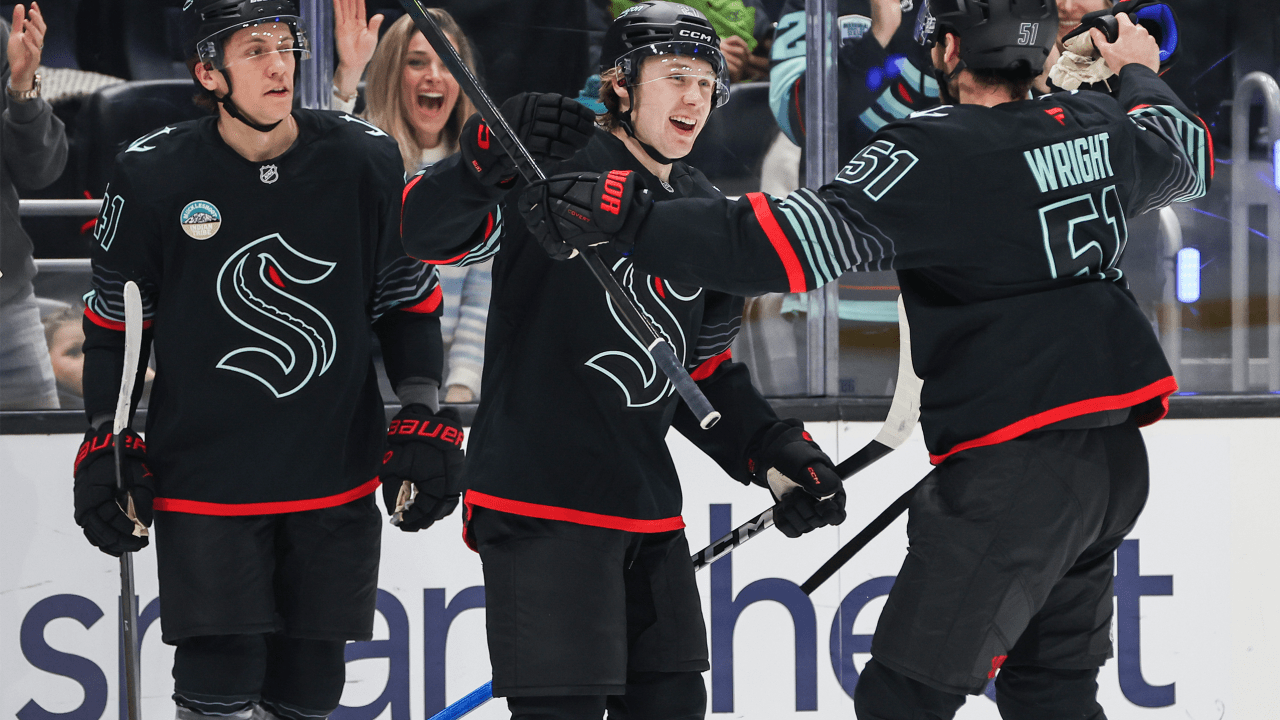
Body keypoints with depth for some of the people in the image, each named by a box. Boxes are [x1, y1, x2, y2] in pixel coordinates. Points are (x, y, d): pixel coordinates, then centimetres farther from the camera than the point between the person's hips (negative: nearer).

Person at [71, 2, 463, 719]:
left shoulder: (365, 161, -3)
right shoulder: (154, 175, -7)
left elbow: (410, 302, 8)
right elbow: (112, 318, 5)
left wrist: (423, 420, 1)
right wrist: (106, 446, 1)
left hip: (337, 483, 2)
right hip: (203, 488, -2)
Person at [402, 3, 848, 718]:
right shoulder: (558, 165, -9)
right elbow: (427, 231, -23)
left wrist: (778, 450, 9)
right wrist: (492, 156, -42)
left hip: (648, 507, 8)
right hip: (540, 497, -8)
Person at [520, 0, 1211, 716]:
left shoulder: (934, 153, -15)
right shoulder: (1101, 128, 8)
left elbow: (788, 243, -22)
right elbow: (1187, 154, 32)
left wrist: (622, 221, -19)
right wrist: (1141, 76, 53)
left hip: (1018, 465, -8)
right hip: (1117, 459, 8)